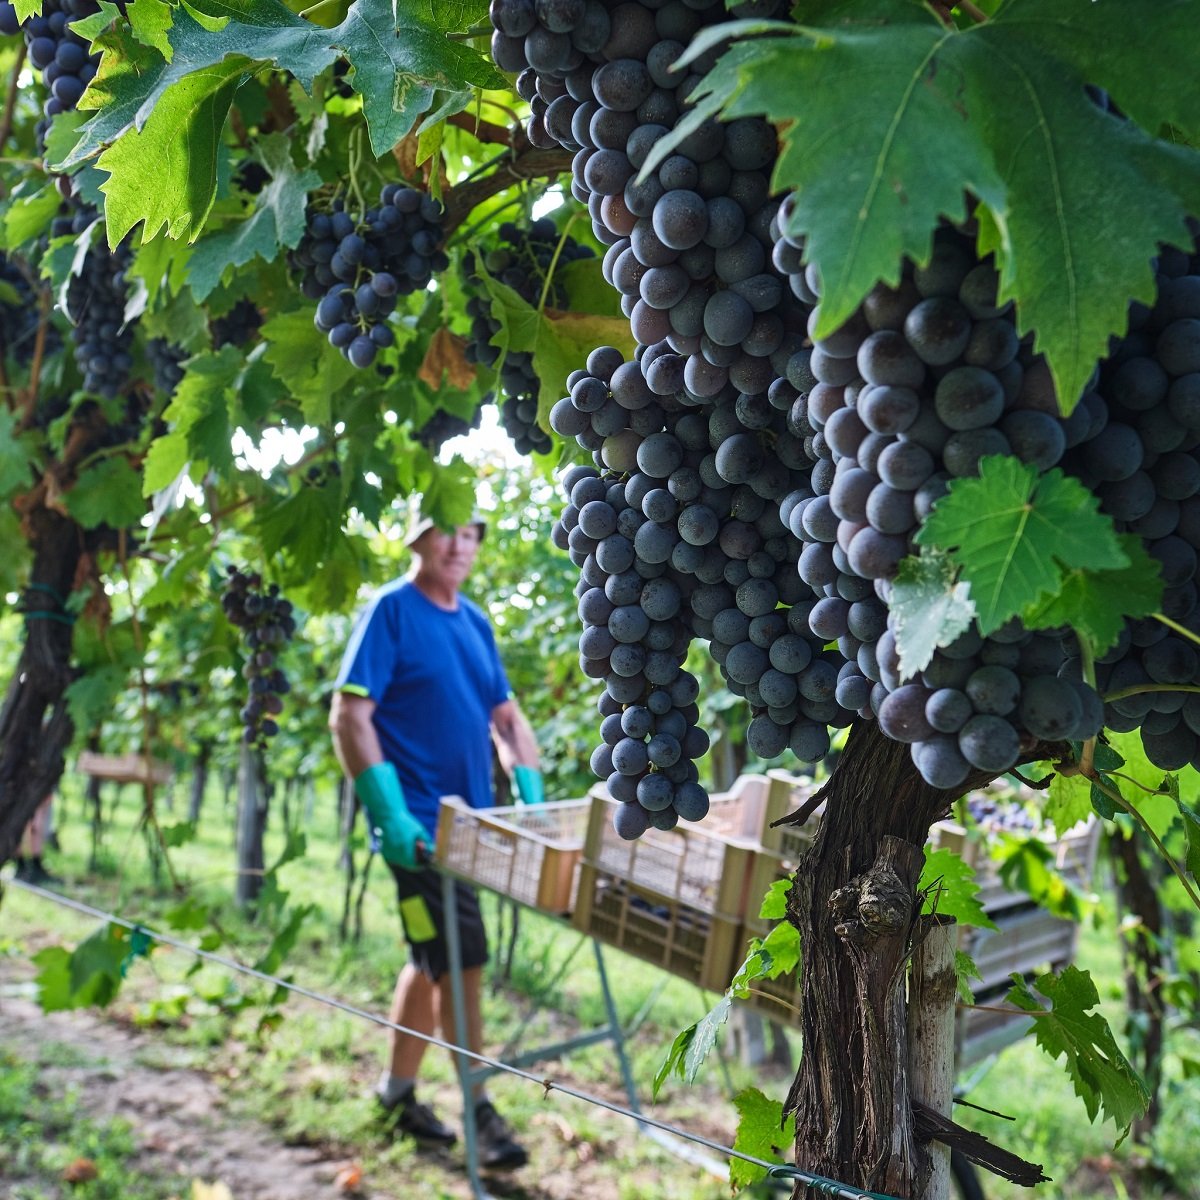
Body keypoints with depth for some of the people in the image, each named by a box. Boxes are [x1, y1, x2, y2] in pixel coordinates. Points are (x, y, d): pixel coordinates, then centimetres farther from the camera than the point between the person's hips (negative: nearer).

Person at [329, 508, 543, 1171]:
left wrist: (533, 801, 6)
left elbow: (507, 717, 17)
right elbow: (349, 717, -15)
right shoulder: (391, 610, -10)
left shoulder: (475, 622, 11)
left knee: (433, 961, 16)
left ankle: (397, 1092, 30)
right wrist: (390, 815, -21)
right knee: (462, 962, -6)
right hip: (419, 823, -7)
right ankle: (479, 1111, 8)